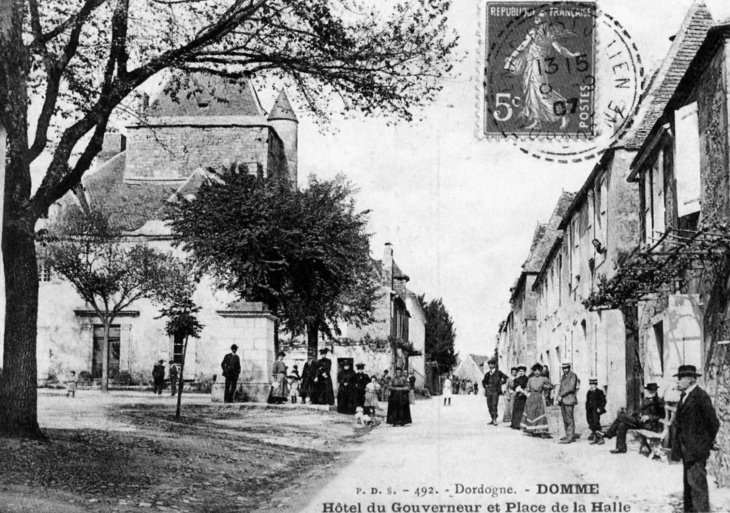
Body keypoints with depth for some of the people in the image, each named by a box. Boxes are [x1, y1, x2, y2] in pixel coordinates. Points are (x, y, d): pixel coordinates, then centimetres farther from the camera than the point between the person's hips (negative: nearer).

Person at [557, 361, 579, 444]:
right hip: (562, 400, 8)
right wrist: (558, 397, 6)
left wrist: (561, 395, -13)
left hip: (569, 399, -8)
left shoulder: (573, 375, -6)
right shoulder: (563, 377, 20)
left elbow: (571, 388, -15)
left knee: (569, 419, -7)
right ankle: (568, 435, 14)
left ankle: (570, 437, -7)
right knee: (565, 419, 9)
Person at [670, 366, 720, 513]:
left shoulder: (700, 396, -15)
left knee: (697, 482, -10)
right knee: (688, 482, 14)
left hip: (696, 448, -9)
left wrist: (708, 443, -6)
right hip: (686, 448, 9)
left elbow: (713, 423, -14)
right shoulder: (684, 396, 14)